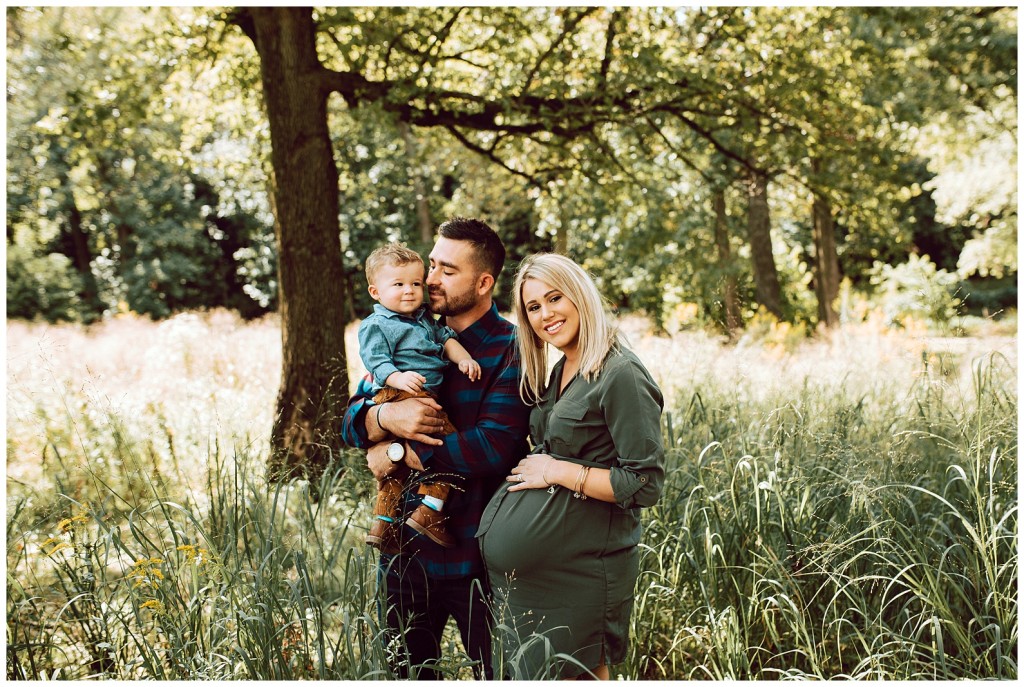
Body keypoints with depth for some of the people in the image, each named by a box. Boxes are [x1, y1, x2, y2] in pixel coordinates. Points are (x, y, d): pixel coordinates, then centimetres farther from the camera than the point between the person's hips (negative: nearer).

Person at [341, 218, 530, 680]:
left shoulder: (510, 349, -11)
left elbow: (494, 447, -24)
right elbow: (351, 422, 5)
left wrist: (397, 453, -15)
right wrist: (385, 417, -19)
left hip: (475, 554, -5)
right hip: (407, 549, 6)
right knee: (407, 671, 18)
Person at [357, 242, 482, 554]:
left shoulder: (424, 318, 21)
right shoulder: (375, 326, -5)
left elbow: (445, 337, 18)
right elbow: (377, 361, -14)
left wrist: (463, 358, -1)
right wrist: (398, 378, -33)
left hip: (424, 396, 10)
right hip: (399, 396, -10)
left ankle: (383, 521, 26)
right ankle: (429, 512, -15)